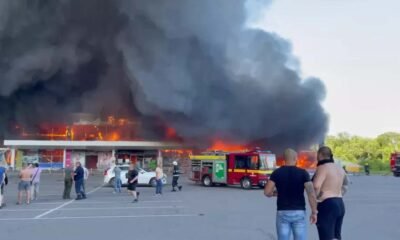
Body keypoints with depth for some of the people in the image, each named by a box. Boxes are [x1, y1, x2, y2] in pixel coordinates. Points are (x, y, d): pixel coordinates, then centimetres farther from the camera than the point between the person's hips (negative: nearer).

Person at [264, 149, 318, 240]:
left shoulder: (276, 173, -1)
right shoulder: (303, 173, -4)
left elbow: (267, 192, -6)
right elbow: (311, 194, -11)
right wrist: (314, 212, -3)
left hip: (282, 212, 1)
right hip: (299, 212, -1)